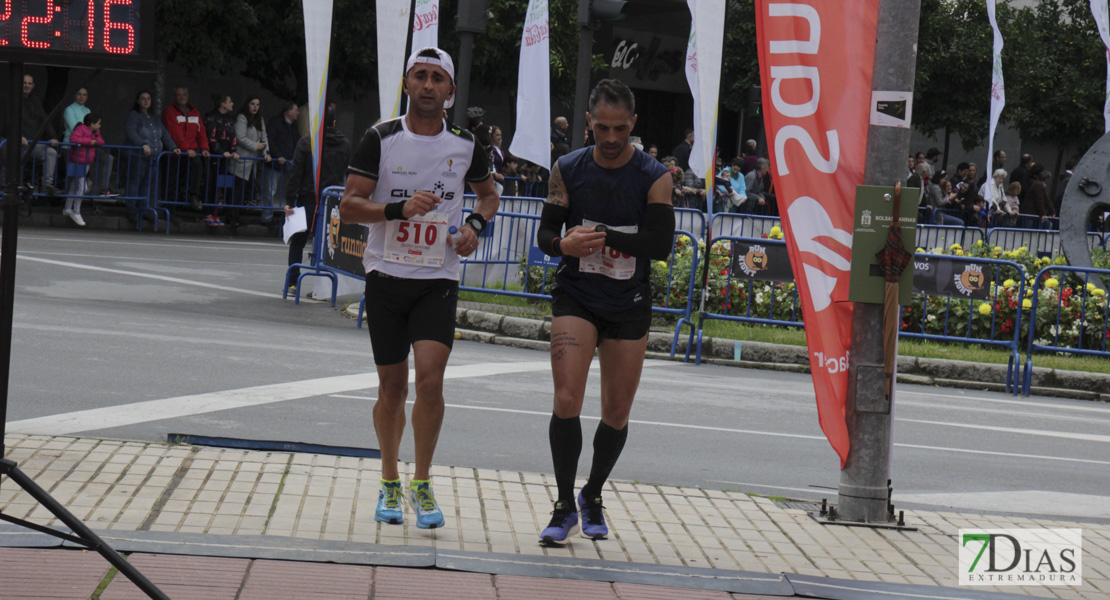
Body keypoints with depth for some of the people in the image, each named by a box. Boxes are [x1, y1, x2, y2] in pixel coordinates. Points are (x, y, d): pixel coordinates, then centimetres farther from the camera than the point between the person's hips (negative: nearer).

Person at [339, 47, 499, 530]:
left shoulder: (465, 145, 4)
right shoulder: (381, 139, -3)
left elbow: (488, 192, 22)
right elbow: (348, 206, -6)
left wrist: (476, 225, 1)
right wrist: (399, 209, -21)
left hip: (439, 280, 0)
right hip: (386, 275, 0)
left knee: (430, 377, -16)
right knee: (392, 388, 5)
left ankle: (421, 484, -1)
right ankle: (389, 483, 25)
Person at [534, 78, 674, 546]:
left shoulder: (654, 177, -6)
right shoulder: (568, 170, -1)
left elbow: (661, 244, -14)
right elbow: (545, 232, 3)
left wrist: (602, 236, -23)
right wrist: (563, 244, -21)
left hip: (629, 306, 0)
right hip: (575, 297, 0)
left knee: (617, 412, 7)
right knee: (566, 399, -15)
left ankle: (592, 497, 30)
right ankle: (565, 507, -4)